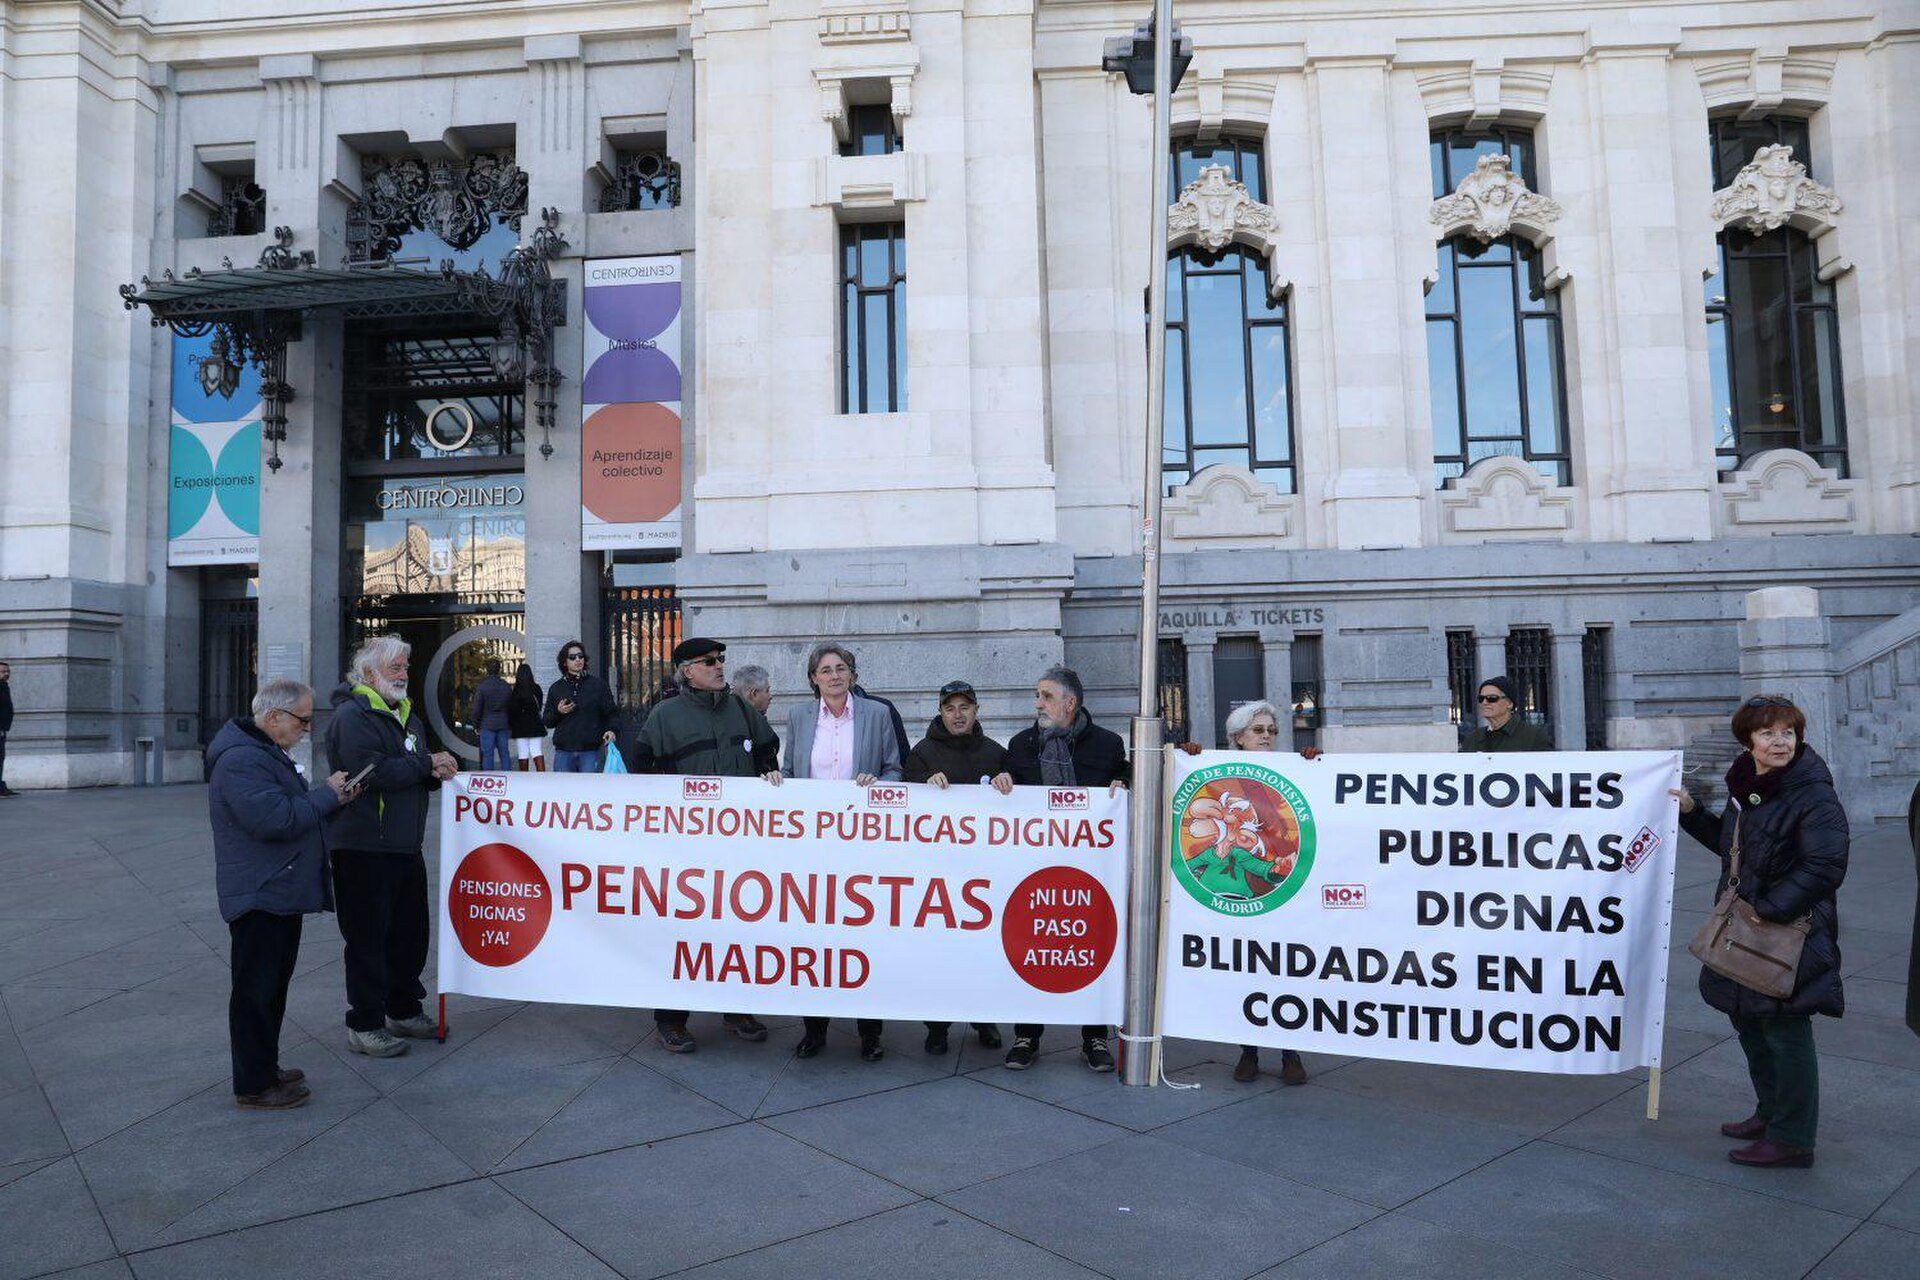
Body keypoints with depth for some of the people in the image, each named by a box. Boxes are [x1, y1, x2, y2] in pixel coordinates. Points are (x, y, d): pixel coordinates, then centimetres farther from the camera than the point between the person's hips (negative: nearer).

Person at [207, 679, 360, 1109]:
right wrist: (327, 795, -16)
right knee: (256, 989, -2)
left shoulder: (266, 751, 16)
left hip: (280, 892, 11)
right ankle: (253, 1085, 7)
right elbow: (274, 819, -28)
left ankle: (265, 1068, 29)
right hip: (260, 896, -11)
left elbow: (292, 809, 26)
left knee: (273, 985, 18)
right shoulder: (241, 759, -20)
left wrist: (331, 797, 9)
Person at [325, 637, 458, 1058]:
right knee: (368, 937, -1)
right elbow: (370, 771, -24)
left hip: (406, 845, 9)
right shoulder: (352, 716, -11)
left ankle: (403, 1010, 31)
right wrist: (426, 764, -14)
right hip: (363, 847, -9)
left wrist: (437, 771, 0)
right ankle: (363, 1026, 10)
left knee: (410, 932, 16)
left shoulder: (406, 714, 19)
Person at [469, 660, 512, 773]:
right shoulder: (507, 687, 3)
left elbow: (476, 709, -7)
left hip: (487, 725, -3)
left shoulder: (482, 687, -9)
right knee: (504, 754, 7)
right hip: (504, 725, 3)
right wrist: (511, 726, 17)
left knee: (487, 755, 1)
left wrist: (475, 725, 7)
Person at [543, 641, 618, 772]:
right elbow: (546, 721, 14)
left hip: (591, 751, -2)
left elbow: (611, 712, 6)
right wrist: (558, 712, -6)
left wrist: (611, 729, -14)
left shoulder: (598, 684, 7)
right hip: (563, 752, 2)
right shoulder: (556, 688, 12)